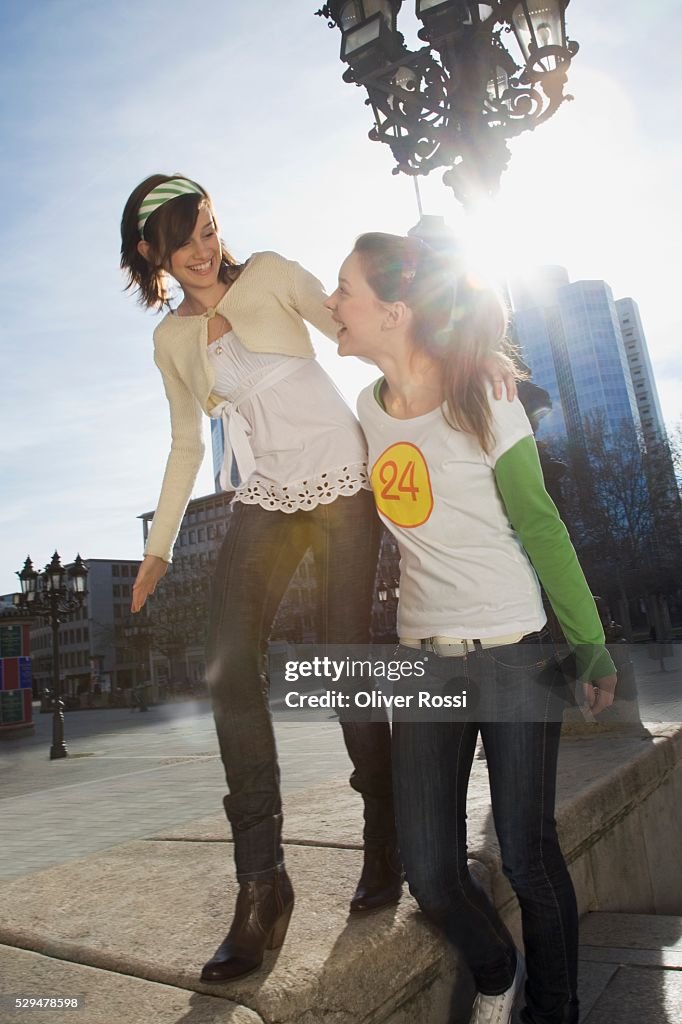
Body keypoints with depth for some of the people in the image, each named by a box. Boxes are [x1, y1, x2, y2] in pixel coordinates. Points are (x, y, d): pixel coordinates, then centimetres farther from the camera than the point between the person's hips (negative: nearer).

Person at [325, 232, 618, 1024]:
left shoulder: (484, 408, -10)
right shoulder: (369, 408, 4)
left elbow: (543, 530, -6)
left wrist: (591, 648, -3)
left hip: (515, 657, -4)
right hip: (424, 661, 4)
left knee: (527, 858, 6)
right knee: (429, 872, 5)